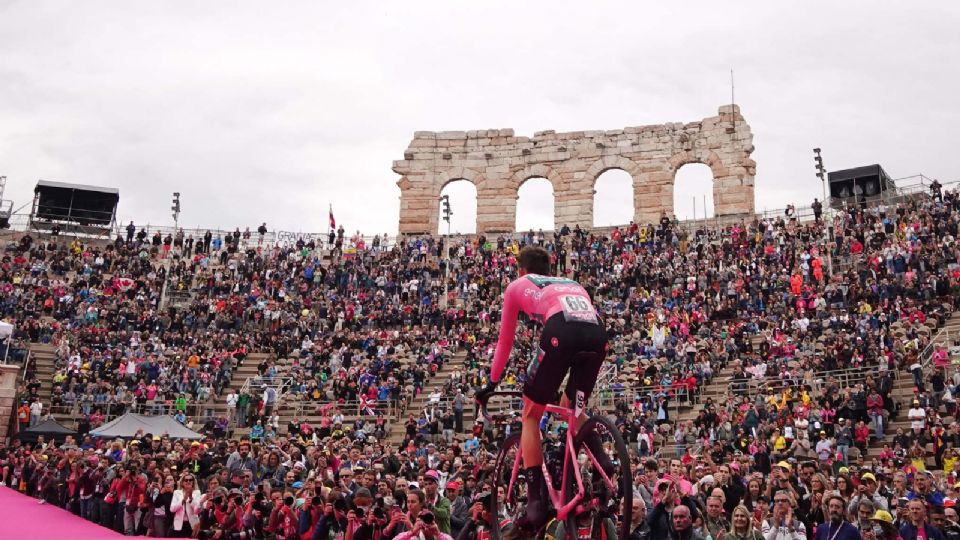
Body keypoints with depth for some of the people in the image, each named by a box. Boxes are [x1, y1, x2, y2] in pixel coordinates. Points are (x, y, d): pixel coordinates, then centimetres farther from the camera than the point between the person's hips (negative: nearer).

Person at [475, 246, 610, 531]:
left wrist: (492, 383, 44)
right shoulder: (573, 284, 41)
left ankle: (536, 502, 7)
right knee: (574, 409, 28)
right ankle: (604, 464, 6)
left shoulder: (517, 286, 30)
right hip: (598, 334, 5)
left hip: (561, 331, -4)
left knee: (531, 414, 13)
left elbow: (505, 341, 33)